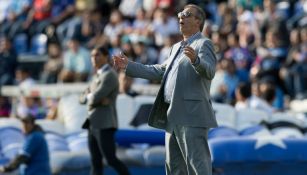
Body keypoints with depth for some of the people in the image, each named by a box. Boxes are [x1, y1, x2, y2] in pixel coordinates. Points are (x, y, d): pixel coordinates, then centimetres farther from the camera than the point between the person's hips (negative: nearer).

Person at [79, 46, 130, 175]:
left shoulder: (109, 75, -9)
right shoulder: (97, 76, 20)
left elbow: (95, 97, -18)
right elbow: (82, 99, 13)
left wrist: (89, 97, 4)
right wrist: (96, 98, -6)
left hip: (104, 124, -9)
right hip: (93, 124, 9)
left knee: (111, 160, -11)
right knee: (95, 162, 5)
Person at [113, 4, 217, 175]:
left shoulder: (203, 44, -4)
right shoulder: (177, 47, 23)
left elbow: (209, 71, -21)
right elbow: (159, 71, 28)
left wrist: (195, 60, -41)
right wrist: (128, 66, 26)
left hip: (191, 115, -9)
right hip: (173, 116, 9)